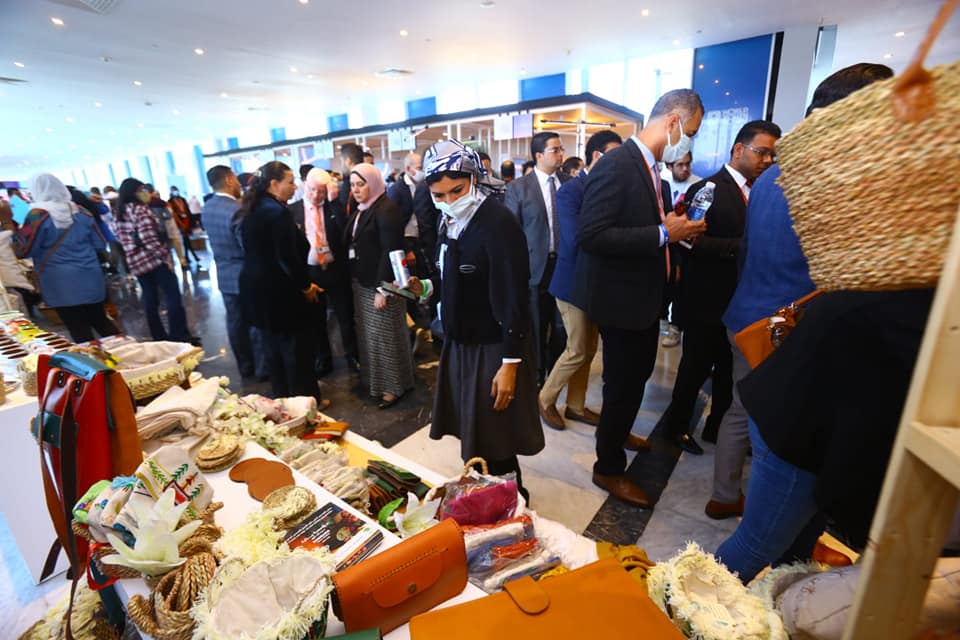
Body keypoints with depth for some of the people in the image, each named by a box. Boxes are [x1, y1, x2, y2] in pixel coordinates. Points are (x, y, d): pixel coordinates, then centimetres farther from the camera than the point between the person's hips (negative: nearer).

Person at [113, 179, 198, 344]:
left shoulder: (118, 215, 14)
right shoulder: (140, 210, -10)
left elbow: (120, 239, 16)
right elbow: (149, 238, -19)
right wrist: (165, 256, -15)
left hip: (136, 262, 8)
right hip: (154, 259, -8)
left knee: (150, 301, 11)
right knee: (173, 297, -4)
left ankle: (159, 337, 16)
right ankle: (180, 337, -5)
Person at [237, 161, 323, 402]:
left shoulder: (250, 210, 8)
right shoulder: (278, 212, -19)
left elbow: (256, 252, 12)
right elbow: (288, 258, -23)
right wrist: (306, 286, -9)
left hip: (258, 289, 9)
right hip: (280, 292, -9)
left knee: (272, 346, 19)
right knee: (295, 347, 4)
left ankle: (281, 397, 33)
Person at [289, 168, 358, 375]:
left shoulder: (334, 206, -2)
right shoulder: (293, 210, 0)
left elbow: (346, 231, -20)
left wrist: (333, 201, -21)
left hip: (336, 270, -1)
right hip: (309, 272, 1)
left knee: (345, 316, 10)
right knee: (316, 319, 14)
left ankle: (351, 355, 28)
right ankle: (323, 359, 31)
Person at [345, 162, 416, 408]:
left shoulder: (386, 210, -14)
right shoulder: (360, 211, 13)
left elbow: (390, 252, -21)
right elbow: (351, 244, 15)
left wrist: (382, 289, -24)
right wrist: (353, 278, 9)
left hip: (380, 284, -9)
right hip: (361, 283, 9)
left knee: (385, 336, 0)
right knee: (368, 334, 15)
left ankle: (394, 385, 15)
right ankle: (375, 379, 30)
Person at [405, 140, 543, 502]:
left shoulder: (498, 223, -19)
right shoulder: (451, 223, 7)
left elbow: (513, 299, -21)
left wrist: (510, 363, -20)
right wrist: (425, 288, -2)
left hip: (493, 348, -8)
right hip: (460, 343, 8)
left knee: (493, 446, 6)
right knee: (473, 436, 20)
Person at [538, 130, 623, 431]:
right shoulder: (570, 190, -13)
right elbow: (575, 240, -25)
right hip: (574, 281, -7)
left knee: (588, 350, 14)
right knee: (577, 351, 0)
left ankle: (576, 406, 30)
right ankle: (545, 400, 21)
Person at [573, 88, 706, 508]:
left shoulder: (649, 167, 9)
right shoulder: (616, 165, -20)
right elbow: (592, 235, -28)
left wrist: (678, 229, 0)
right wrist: (663, 233, -25)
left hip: (643, 294, 10)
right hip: (621, 298, -10)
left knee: (637, 375, 25)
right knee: (624, 383, 3)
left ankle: (617, 431, 50)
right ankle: (608, 468, 24)